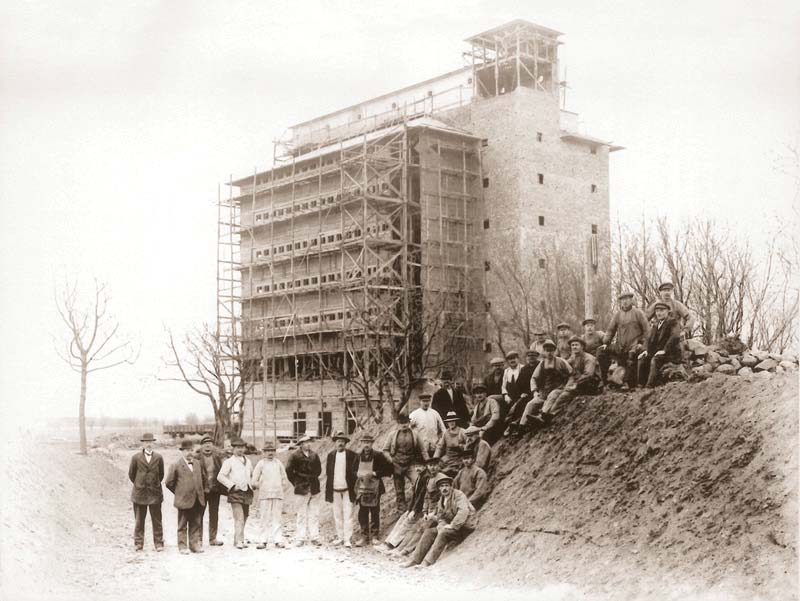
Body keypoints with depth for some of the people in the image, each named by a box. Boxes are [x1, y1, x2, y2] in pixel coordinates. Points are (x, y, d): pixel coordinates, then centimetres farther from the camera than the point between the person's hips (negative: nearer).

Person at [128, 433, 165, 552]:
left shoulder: (159, 458, 2)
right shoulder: (136, 458, 0)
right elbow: (131, 474, 9)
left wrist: (155, 484, 10)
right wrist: (138, 485, 10)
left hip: (155, 493, 0)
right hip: (139, 493, 0)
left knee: (157, 520, 3)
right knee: (139, 521, 5)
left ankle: (158, 543, 9)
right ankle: (138, 544, 12)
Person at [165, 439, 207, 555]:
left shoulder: (199, 464, 11)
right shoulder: (176, 466, -5)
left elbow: (203, 478, 22)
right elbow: (169, 483, -1)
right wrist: (179, 493, 2)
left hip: (197, 500, 4)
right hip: (184, 500, -4)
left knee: (196, 524, 7)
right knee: (182, 526, 4)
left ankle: (195, 544, 15)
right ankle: (183, 546, 10)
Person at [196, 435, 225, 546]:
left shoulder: (217, 456, 6)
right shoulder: (197, 457, -5)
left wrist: (222, 488, 2)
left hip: (214, 490, 3)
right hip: (201, 490, -3)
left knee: (214, 515, 9)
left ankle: (213, 538, 18)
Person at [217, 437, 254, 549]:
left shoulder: (248, 462, 15)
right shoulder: (229, 462, -3)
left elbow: (252, 475, 30)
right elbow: (220, 477, -10)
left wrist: (252, 485, 14)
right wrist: (232, 485, -13)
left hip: (247, 493, 6)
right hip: (235, 494, -6)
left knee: (244, 518, 9)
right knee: (239, 518, -14)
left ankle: (238, 540, 19)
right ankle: (239, 541, -12)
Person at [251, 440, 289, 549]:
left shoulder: (278, 463, 11)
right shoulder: (261, 463, 3)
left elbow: (285, 480, 18)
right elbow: (254, 481, 4)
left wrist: (280, 488, 9)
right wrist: (261, 487, 4)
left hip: (278, 495, 2)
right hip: (264, 495, -2)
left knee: (277, 518, 0)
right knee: (265, 519, -2)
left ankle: (278, 540, 1)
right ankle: (264, 540, 1)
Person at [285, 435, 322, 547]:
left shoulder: (314, 455, 7)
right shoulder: (295, 456, -6)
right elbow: (289, 470, -3)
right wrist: (296, 483, -1)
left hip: (314, 489, 4)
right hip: (301, 490, -4)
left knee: (314, 514, 5)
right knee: (301, 514, 0)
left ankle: (314, 537, 11)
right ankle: (300, 538, 6)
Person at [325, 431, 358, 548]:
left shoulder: (352, 455, -3)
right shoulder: (331, 455, 7)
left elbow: (355, 472, 0)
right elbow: (328, 473, 11)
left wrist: (354, 487, -7)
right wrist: (328, 489, 6)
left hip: (347, 489, -3)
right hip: (335, 489, 4)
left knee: (348, 514, -5)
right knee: (337, 515, 10)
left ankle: (347, 539, -3)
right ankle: (340, 537, 19)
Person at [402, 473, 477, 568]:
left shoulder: (459, 495, -14)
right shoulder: (442, 499, 11)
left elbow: (463, 512, -29)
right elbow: (440, 516, 13)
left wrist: (452, 526, -28)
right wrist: (442, 525, -10)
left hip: (465, 526, -8)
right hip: (451, 525, 8)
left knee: (443, 533, -31)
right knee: (429, 532, -6)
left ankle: (427, 562, -32)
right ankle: (415, 560, -10)